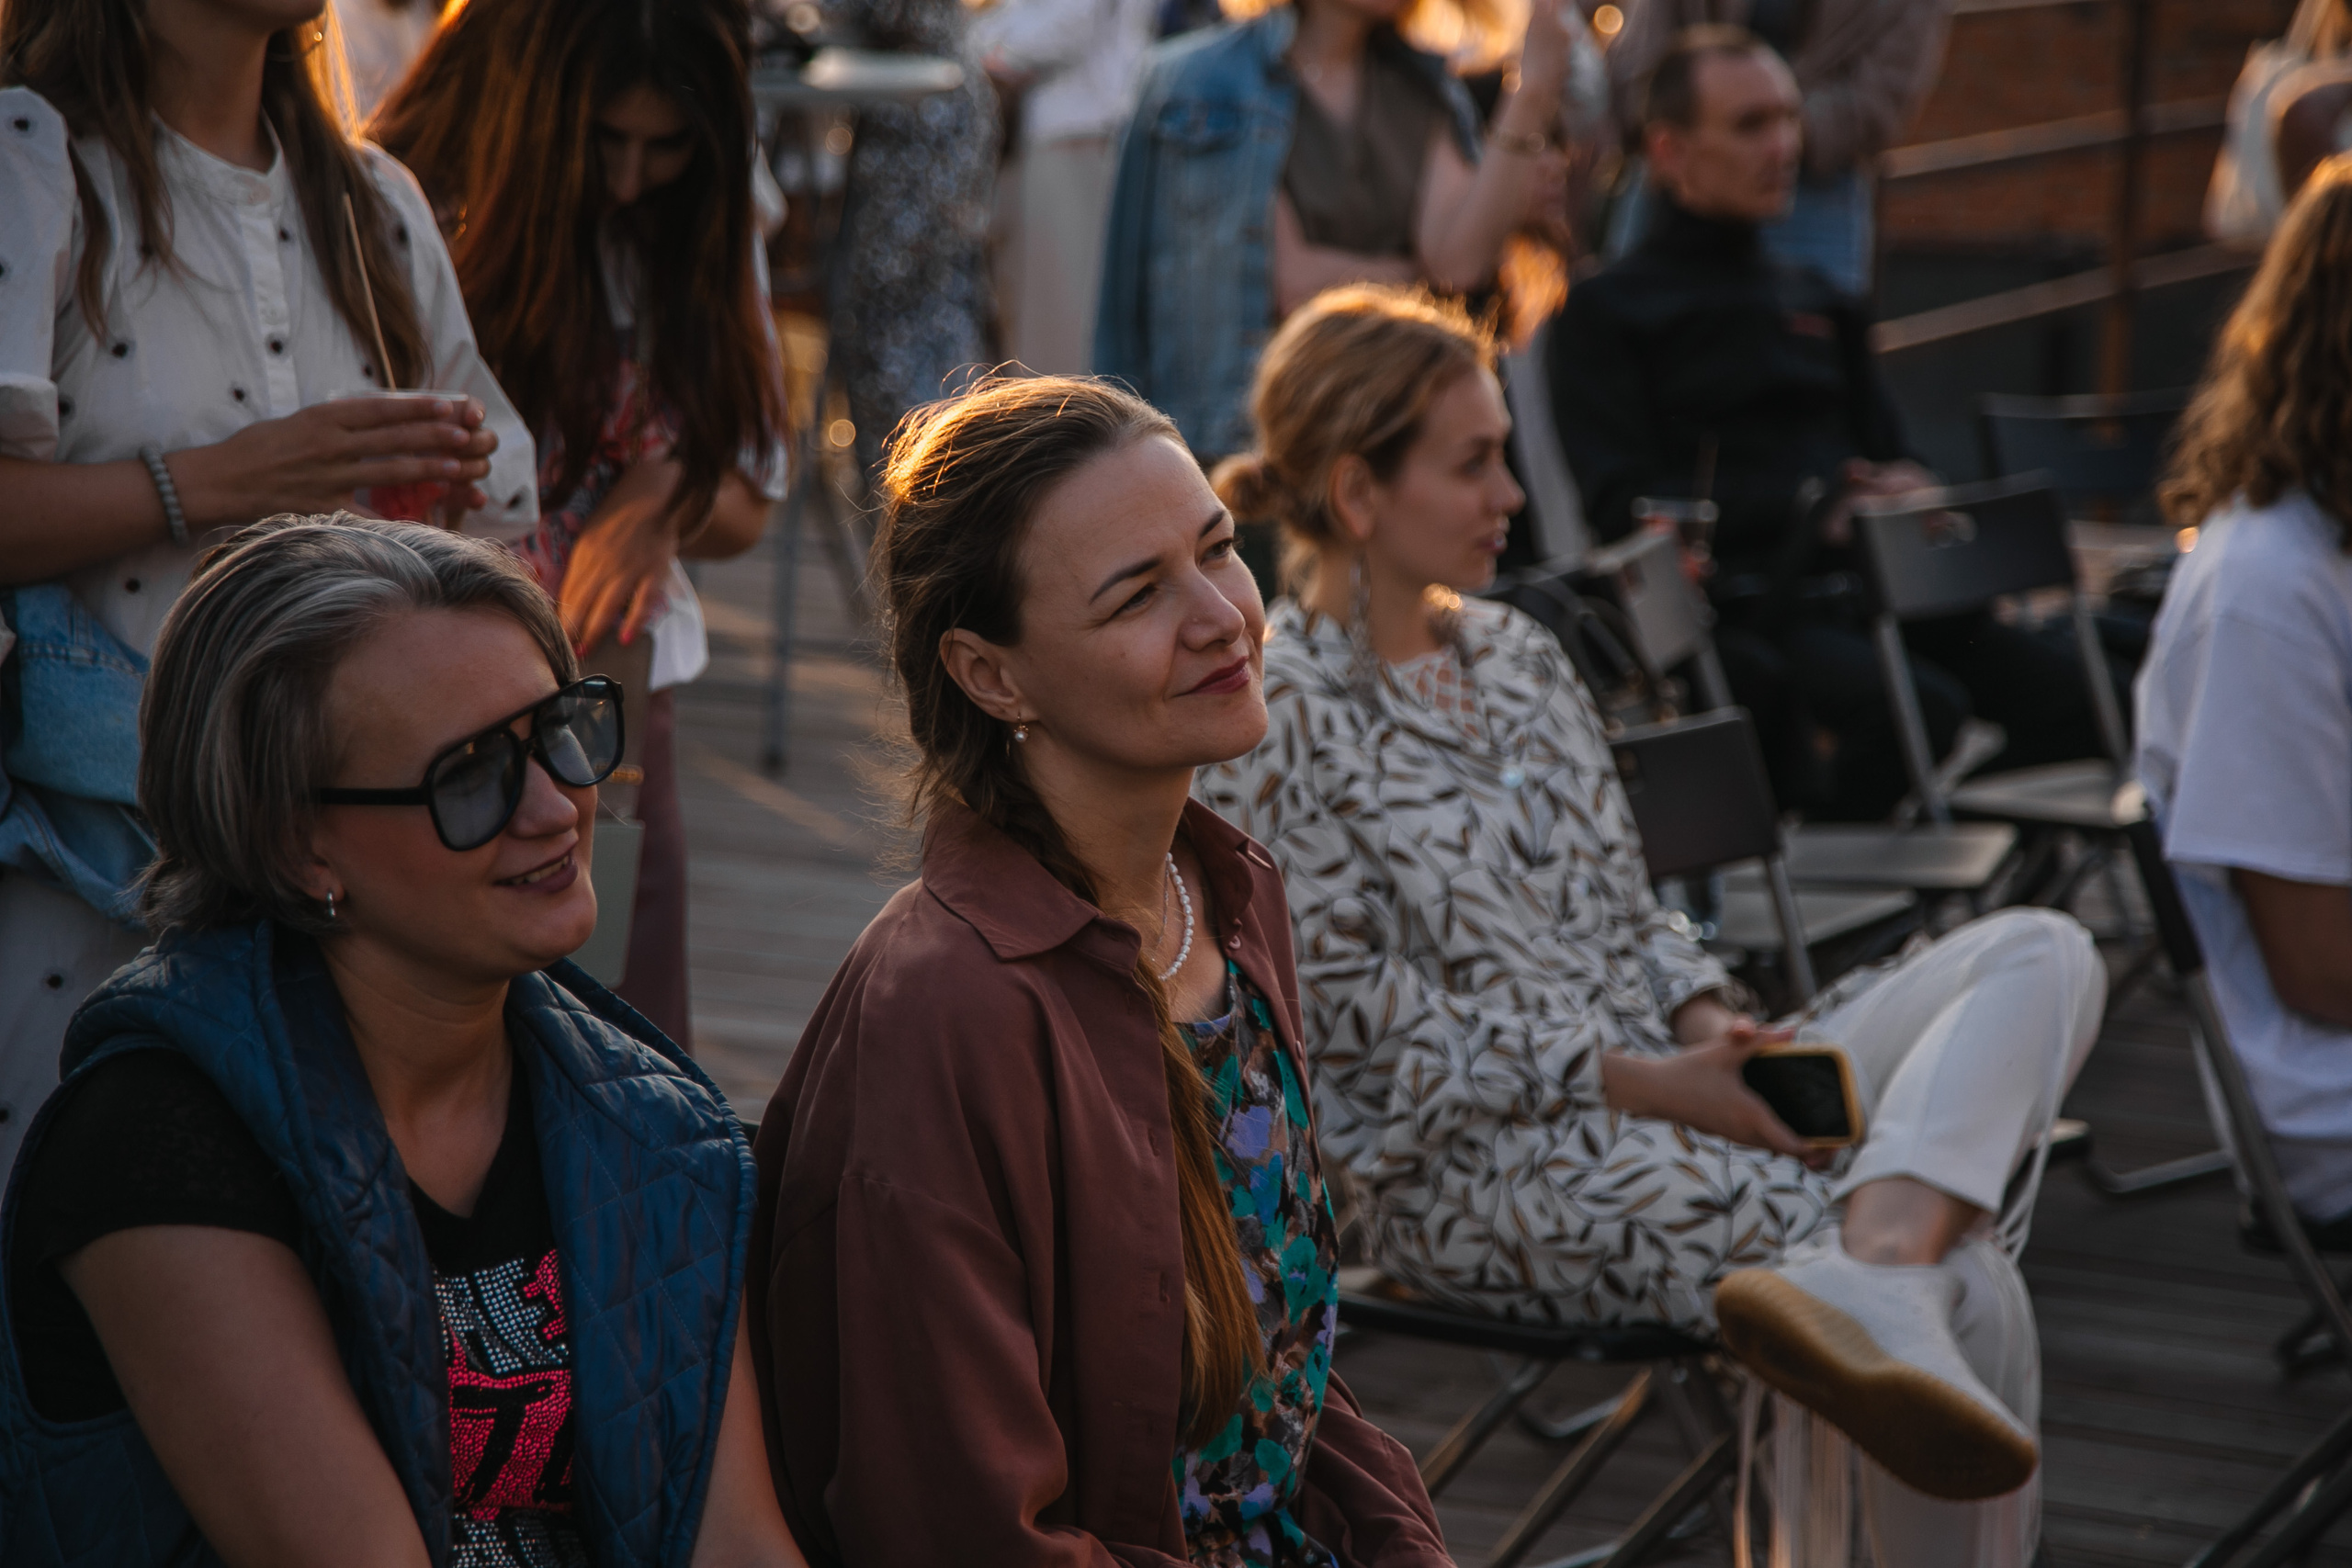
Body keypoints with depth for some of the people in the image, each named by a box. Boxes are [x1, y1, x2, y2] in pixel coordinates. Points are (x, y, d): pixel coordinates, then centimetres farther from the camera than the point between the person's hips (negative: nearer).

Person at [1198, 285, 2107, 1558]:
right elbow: (1365, 1019, -13)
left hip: (1658, 1093, 9)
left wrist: (1711, 1024, -2)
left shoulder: (1516, 654, 17)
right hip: (1476, 1170, -9)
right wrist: (1647, 1083, -16)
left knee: (2042, 953, -20)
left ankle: (1876, 1264, -42)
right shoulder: (1273, 722, -8)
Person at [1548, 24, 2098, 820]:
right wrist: (1810, 507, -14)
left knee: (2063, 687, -20)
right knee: (1922, 707, -33)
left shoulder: (1818, 302, 29)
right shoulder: (1606, 312, 7)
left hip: (1854, 593, 6)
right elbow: (1624, 505, -5)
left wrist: (1903, 492, 1)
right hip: (1737, 614, -6)